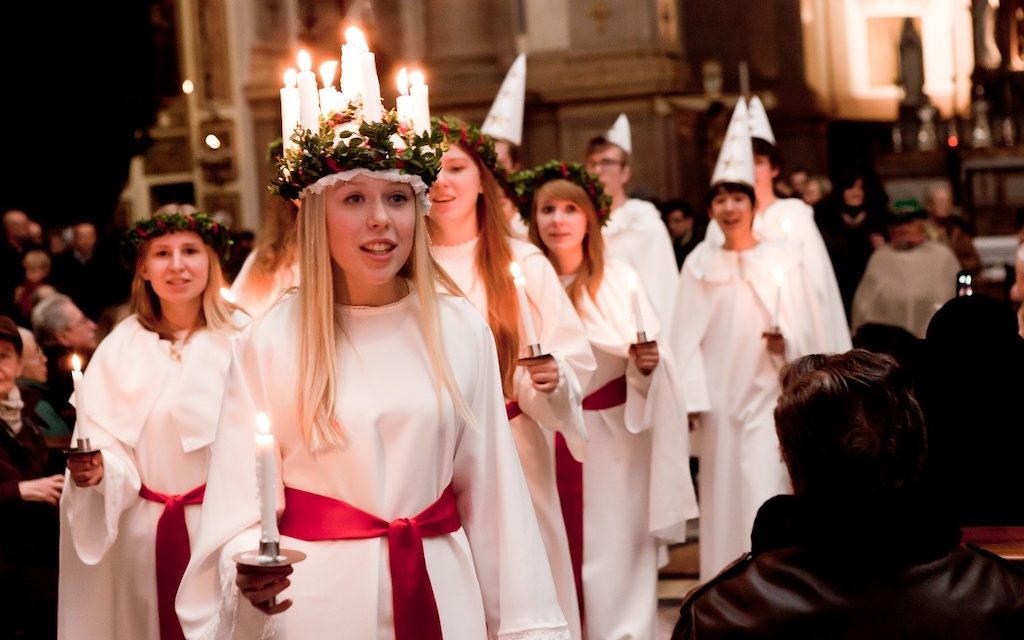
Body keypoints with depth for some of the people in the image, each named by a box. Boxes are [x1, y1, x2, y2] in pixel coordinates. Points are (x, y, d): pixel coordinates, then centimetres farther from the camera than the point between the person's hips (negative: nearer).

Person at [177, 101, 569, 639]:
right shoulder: (271, 342, -11)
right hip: (320, 593, -2)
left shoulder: (460, 329, -2)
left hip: (444, 588, 3)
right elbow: (240, 506, -10)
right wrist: (250, 571, -29)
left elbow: (491, 492, 2)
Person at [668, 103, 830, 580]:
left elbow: (808, 330, 1)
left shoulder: (783, 260, 0)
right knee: (721, 499, 6)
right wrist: (688, 397, -5)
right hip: (717, 399, 2)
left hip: (767, 396, -2)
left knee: (765, 496, -9)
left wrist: (787, 345, -19)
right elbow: (687, 337, 2)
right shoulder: (699, 264, 5)